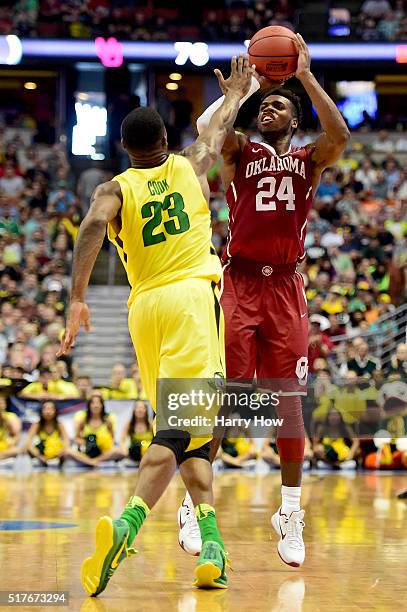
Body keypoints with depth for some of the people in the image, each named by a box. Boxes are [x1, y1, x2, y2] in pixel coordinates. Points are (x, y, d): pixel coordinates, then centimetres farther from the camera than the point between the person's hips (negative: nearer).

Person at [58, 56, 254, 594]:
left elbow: (93, 226, -13)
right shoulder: (190, 166, 12)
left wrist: (77, 298, -18)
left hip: (146, 306, 3)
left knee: (184, 428, 13)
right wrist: (235, 92, 51)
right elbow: (219, 126, 32)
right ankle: (126, 524, -36)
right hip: (194, 294, -3)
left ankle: (211, 543, 5)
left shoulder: (115, 189, 9)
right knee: (182, 427, -15)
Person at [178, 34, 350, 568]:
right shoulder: (240, 152, 11)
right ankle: (195, 500, 3)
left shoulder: (309, 159, 12)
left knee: (288, 399, 2)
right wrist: (244, 83, -3)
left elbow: (339, 135, -10)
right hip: (239, 283, -1)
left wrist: (306, 77, -8)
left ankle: (291, 513, 9)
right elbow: (206, 127, -10)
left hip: (285, 288, 1)